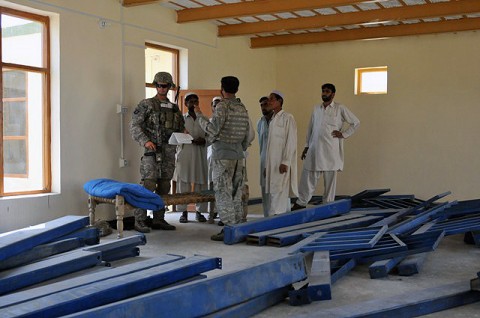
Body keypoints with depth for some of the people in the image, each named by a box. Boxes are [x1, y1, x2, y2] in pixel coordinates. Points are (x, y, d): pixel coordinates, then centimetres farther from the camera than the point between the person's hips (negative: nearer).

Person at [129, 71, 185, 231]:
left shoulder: (174, 108, 15)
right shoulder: (146, 105, 0)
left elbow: (180, 128, 20)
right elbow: (134, 126, -6)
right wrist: (145, 141, -20)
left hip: (169, 151, 6)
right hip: (153, 150, -6)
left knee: (164, 187, 8)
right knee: (148, 186, -11)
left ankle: (158, 219, 16)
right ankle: (139, 221, -6)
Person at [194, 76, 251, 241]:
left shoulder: (223, 105, -10)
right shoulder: (242, 108, 11)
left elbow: (213, 130, -17)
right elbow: (246, 135, 14)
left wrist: (199, 115, -6)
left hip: (222, 154, -7)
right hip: (238, 154, 7)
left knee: (223, 192, -4)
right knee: (236, 192, 12)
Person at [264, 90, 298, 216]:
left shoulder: (287, 118, -5)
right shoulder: (272, 120, 17)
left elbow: (291, 142, -11)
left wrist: (285, 162, -18)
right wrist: (267, 166, 14)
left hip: (282, 163, -8)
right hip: (272, 162, 8)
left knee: (279, 192, -11)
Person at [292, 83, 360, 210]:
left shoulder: (340, 109, 0)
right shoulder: (316, 108, 13)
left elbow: (356, 122, 4)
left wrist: (343, 134, -3)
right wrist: (307, 146, 12)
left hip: (331, 150, -3)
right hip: (314, 149, 4)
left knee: (330, 179, 2)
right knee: (308, 176, 2)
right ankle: (301, 203, 8)